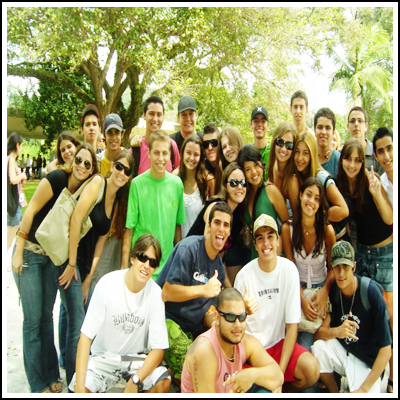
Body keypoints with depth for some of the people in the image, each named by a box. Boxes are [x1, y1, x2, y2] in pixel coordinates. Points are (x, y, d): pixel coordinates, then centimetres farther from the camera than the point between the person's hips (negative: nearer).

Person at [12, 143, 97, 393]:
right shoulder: (57, 179, -17)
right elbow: (30, 211, -17)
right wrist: (18, 252, -16)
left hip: (53, 257, 6)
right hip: (30, 253, -6)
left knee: (47, 316, 13)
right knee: (34, 319, -1)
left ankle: (52, 377, 24)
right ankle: (39, 385, 11)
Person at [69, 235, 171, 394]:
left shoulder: (155, 293, -15)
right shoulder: (107, 284, -18)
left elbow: (158, 348, -12)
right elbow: (86, 335, -15)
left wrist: (135, 381, -26)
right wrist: (80, 385, -24)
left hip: (137, 357, 1)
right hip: (103, 355, -1)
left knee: (163, 383, -24)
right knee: (82, 387, -26)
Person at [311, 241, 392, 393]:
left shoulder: (370, 292, -21)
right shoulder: (333, 291, -8)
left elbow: (385, 350, -18)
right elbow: (318, 333, -10)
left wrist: (364, 389, -19)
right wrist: (336, 331, -33)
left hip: (369, 364, -4)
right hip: (343, 351, 5)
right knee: (318, 348, -24)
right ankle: (334, 393, 2)